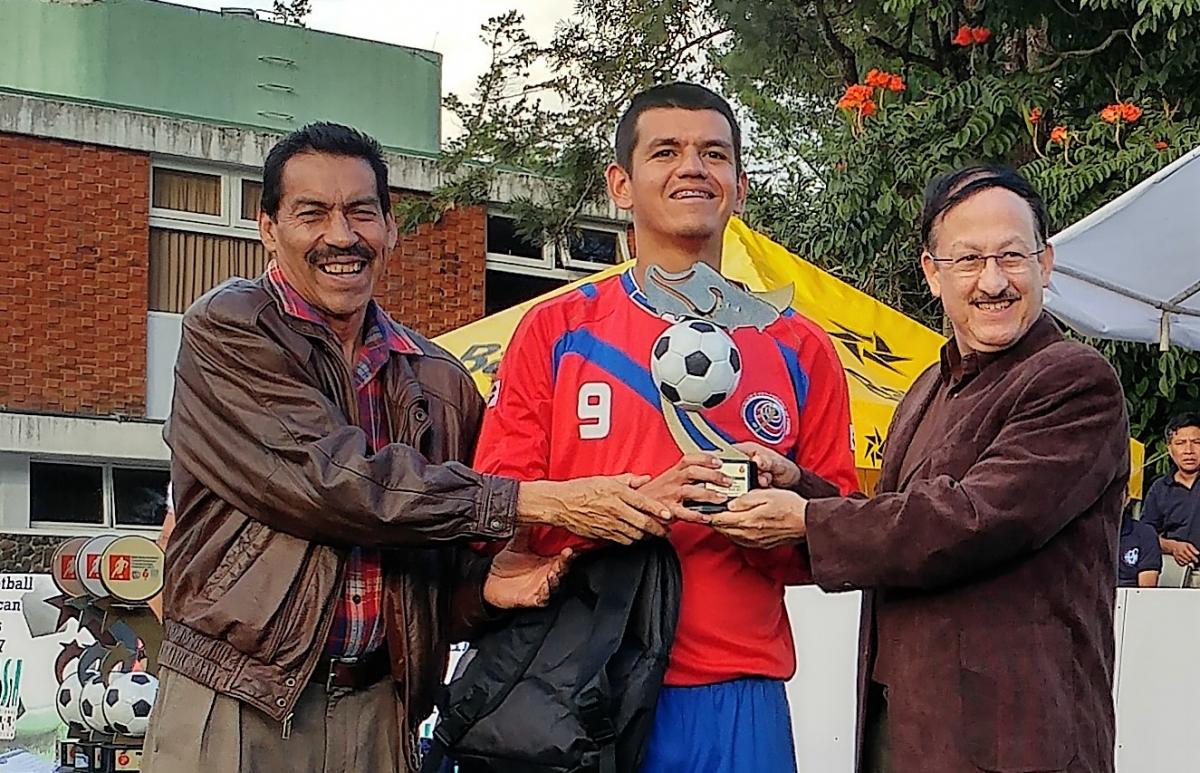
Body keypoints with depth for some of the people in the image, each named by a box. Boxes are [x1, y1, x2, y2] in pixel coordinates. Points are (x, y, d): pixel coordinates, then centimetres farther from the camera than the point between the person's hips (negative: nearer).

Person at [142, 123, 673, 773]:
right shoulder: (227, 333, -6)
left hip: (378, 713, 5)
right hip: (235, 710, -4)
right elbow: (332, 480, -18)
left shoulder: (441, 382, 11)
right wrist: (534, 501, -19)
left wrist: (484, 585, -7)